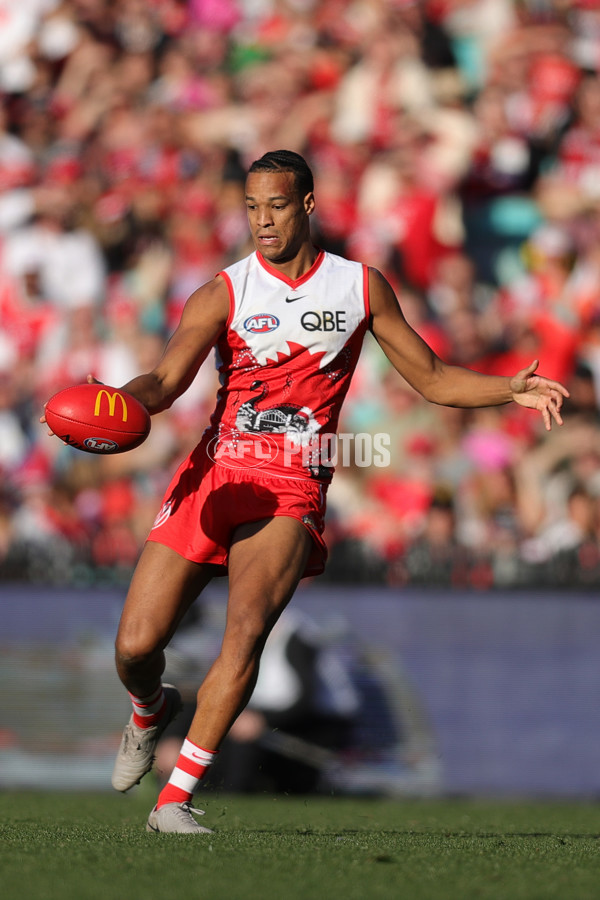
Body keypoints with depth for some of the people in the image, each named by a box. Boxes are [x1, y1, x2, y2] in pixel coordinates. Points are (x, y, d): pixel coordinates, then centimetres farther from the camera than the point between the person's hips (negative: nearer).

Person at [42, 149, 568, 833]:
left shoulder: (360, 287, 8)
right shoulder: (223, 294, 1)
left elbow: (431, 379, 16)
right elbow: (166, 380, -13)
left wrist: (511, 390, 0)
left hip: (292, 492, 0)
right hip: (215, 475, 1)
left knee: (248, 627, -26)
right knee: (135, 648, -3)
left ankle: (175, 800, -21)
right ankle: (151, 711, 36)